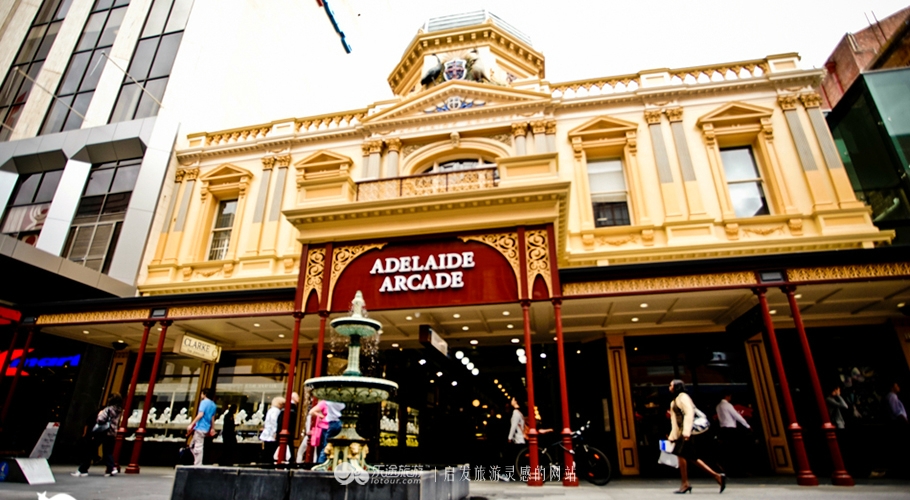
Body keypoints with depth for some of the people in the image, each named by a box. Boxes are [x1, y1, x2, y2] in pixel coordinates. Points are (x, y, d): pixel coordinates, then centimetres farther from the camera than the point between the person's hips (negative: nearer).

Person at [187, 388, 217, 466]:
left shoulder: (204, 402, -8)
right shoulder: (213, 405, 17)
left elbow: (200, 414, -19)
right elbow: (212, 418, 21)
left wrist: (191, 424, -19)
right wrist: (212, 429, 25)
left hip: (200, 428, -9)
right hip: (206, 429, 9)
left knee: (198, 447, -7)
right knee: (192, 446, 17)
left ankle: (198, 465, -6)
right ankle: (196, 463, 15)